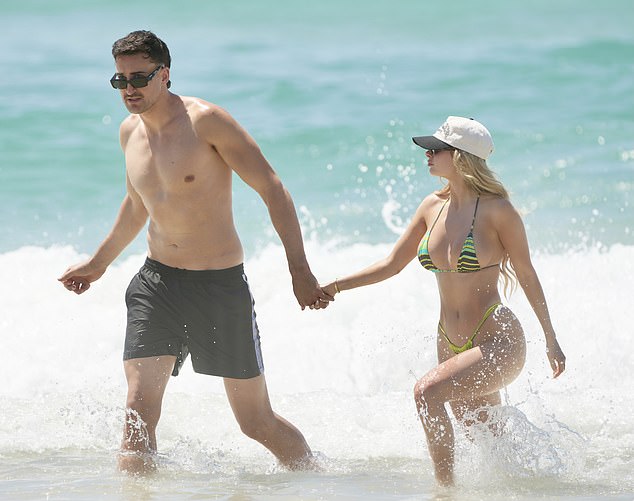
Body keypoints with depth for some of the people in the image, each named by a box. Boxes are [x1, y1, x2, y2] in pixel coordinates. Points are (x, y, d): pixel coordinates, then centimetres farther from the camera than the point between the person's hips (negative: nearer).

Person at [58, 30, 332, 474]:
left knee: (258, 423, 5)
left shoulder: (205, 121, -14)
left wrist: (299, 270, -19)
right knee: (138, 413, -11)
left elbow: (272, 189, -14)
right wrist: (99, 262, 34)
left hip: (221, 286, -5)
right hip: (157, 281, 5)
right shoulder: (131, 131, 6)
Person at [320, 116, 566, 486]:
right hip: (452, 345, 7)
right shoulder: (434, 207, 4)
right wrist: (335, 286, 1)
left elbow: (527, 276, -5)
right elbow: (393, 264, 11)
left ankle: (446, 486, -18)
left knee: (428, 392, -28)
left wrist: (551, 341, 1)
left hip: (499, 342, -7)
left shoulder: (496, 209, -13)